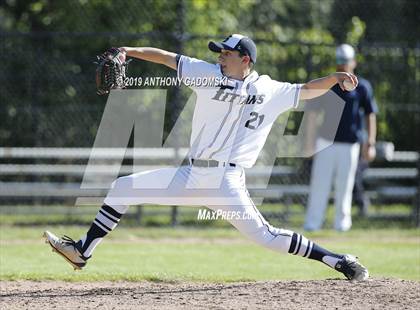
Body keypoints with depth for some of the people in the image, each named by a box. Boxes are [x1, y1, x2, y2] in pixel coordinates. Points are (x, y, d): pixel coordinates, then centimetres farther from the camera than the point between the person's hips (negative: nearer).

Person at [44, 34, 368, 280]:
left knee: (264, 236, -14)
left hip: (225, 180, -4)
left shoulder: (271, 91, 3)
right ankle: (82, 252, 12)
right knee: (120, 188, 4)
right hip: (190, 176, 4)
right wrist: (128, 51, -3)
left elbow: (306, 90, 10)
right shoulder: (210, 74, 7)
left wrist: (334, 78, -8)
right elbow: (167, 57, 5)